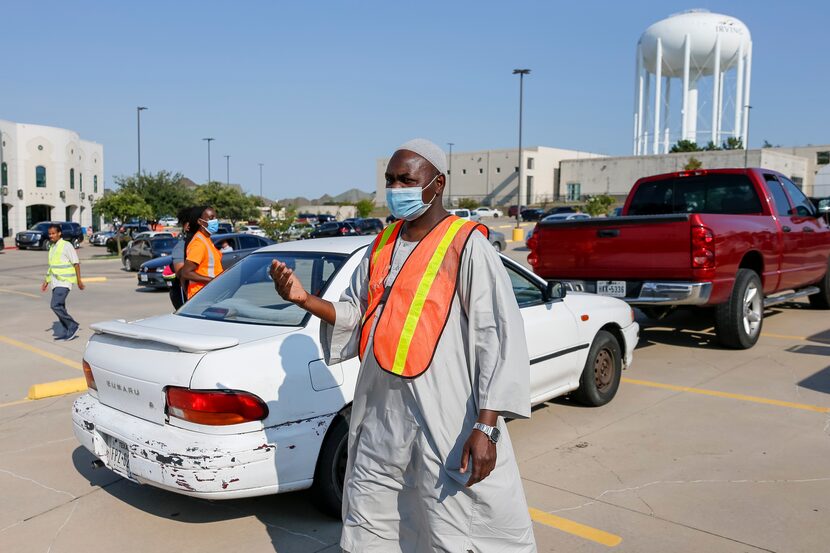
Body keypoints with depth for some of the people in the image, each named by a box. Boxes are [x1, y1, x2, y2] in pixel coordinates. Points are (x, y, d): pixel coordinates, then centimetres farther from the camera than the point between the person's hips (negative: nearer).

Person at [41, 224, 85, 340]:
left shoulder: (66, 246, -9)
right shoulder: (52, 247, 16)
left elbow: (76, 263, -10)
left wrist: (79, 280, -13)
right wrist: (46, 281, 21)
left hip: (64, 282, -9)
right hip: (55, 282, 9)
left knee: (55, 306, -16)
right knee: (59, 307, 9)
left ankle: (73, 325, -5)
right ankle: (66, 332, 15)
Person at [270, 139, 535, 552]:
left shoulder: (466, 246, -11)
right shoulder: (383, 243, 11)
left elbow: (498, 337, -15)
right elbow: (354, 312, 17)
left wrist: (486, 428, -20)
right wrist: (305, 299, -2)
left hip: (445, 421, -7)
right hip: (380, 413, 7)